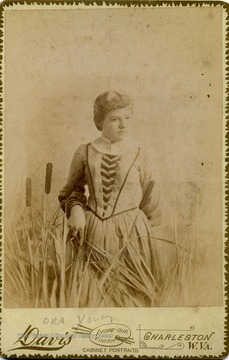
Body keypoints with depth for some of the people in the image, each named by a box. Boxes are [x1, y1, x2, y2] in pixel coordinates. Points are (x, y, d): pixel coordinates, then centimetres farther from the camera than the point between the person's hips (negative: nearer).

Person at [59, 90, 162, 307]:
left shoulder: (139, 157, -3)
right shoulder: (85, 153, 0)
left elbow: (151, 202, 5)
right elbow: (73, 189, 13)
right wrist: (75, 208, -5)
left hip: (131, 234, -1)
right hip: (94, 234, 1)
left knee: (132, 294, 8)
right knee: (94, 295, 8)